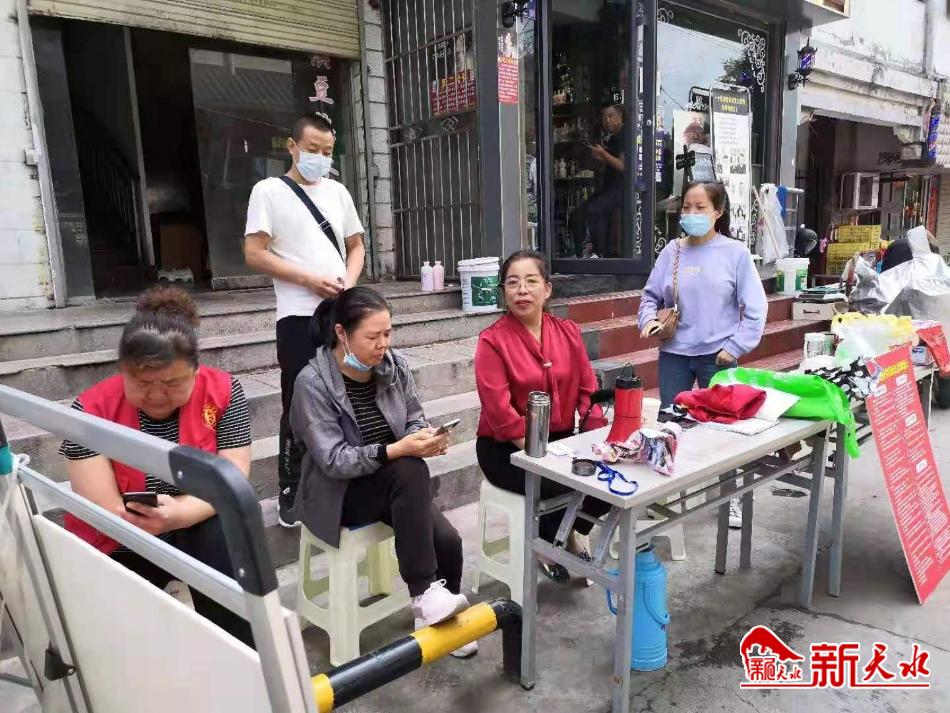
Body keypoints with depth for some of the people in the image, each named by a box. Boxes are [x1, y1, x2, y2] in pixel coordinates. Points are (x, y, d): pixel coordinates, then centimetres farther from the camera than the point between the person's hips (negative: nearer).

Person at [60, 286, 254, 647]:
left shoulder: (223, 392, -14)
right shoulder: (92, 410, -17)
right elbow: (108, 515, -20)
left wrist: (178, 513, -35)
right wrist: (202, 498, -21)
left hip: (201, 530, 1)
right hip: (119, 550, 0)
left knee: (226, 541, -29)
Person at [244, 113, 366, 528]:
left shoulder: (337, 192, 14)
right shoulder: (269, 191, -1)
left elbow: (356, 245, 18)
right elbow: (254, 254, -8)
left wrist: (349, 281, -2)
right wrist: (310, 280, -15)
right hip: (299, 316, -5)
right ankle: (290, 492, 15)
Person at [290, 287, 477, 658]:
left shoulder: (395, 365, -4)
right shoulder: (312, 383, -19)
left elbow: (414, 420, 6)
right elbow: (333, 460, -22)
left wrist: (426, 437, -19)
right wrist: (397, 450, -35)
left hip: (396, 482, 5)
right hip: (339, 492, -5)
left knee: (447, 540, -18)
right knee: (412, 471, -33)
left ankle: (441, 621, 12)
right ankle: (424, 594, -24)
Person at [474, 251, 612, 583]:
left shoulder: (568, 332, 6)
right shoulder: (492, 340, -11)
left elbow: (587, 390, 6)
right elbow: (500, 411, -17)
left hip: (561, 439, 5)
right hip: (505, 448, -5)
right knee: (563, 488, -27)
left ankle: (569, 532, 16)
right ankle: (547, 541, 9)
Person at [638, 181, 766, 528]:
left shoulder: (735, 252, -5)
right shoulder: (672, 251, 2)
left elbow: (755, 307, -4)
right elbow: (651, 295, 10)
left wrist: (736, 347, -10)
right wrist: (649, 319, -9)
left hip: (717, 355, -2)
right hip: (674, 353, 3)